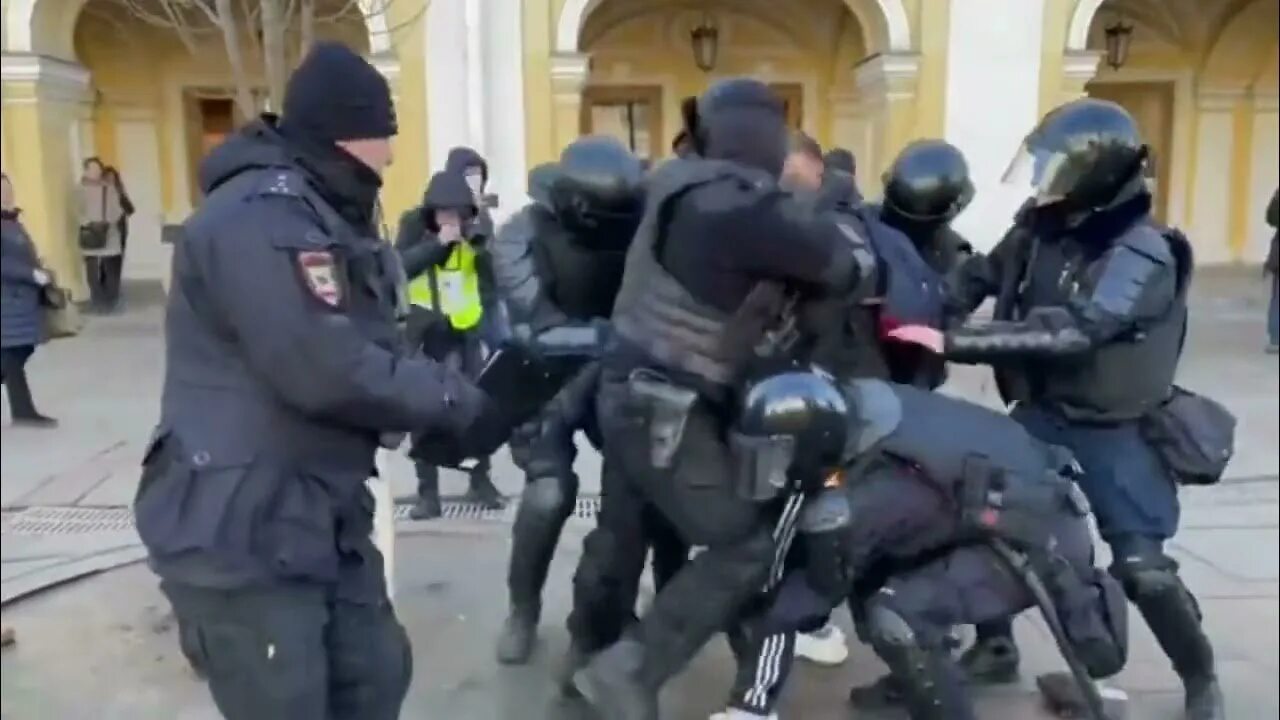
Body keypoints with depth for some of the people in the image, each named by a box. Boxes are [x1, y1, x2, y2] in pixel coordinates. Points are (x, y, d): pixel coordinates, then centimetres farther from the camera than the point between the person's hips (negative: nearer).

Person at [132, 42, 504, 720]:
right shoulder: (261, 215, -21)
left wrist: (457, 390, -5)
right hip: (239, 533, -10)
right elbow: (327, 369, -28)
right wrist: (458, 405, -17)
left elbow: (377, 351, 10)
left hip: (324, 520, 10)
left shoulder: (329, 217, 15)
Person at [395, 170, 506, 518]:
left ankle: (481, 481, 21)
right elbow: (400, 267, -23)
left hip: (464, 327, 2)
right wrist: (439, 242, -31)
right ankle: (428, 492, 11)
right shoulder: (414, 223, -8)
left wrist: (478, 240, -25)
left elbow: (497, 271, -10)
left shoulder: (476, 224, -2)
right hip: (423, 328, -2)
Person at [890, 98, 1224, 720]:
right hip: (1041, 411, 7)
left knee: (1142, 565, -5)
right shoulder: (1041, 225, -3)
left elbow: (1066, 334, -36)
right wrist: (920, 313, -16)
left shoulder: (1141, 256, -25)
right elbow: (980, 277, 4)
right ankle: (994, 647, 28)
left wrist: (950, 343, -40)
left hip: (1113, 429, -6)